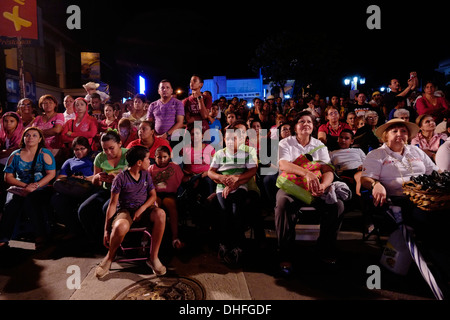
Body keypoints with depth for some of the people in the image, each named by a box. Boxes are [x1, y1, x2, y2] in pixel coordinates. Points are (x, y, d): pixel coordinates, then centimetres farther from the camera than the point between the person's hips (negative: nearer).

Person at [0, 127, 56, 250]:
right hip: (19, 188, 3)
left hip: (41, 189, -3)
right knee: (12, 203, -28)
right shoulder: (15, 155, 12)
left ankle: (41, 236, -24)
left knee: (30, 201, -32)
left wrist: (35, 186, -15)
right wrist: (25, 185, -9)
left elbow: (51, 174, -3)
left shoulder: (45, 154, 5)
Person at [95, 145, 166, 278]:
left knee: (160, 214, -31)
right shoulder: (121, 178, -4)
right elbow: (113, 204, -5)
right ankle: (109, 258, -5)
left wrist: (141, 209, -11)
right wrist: (106, 230, -9)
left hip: (143, 209, 4)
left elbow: (153, 195, 10)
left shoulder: (146, 175, 11)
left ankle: (153, 257, -21)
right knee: (121, 227, -39)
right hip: (125, 211, -3)